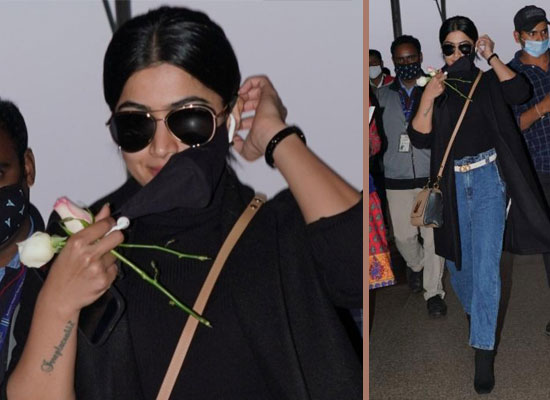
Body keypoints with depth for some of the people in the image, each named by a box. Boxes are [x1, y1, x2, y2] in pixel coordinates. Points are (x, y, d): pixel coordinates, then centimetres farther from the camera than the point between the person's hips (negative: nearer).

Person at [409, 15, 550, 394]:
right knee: (458, 260, 15)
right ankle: (474, 312, 46)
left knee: (486, 264, -9)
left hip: (488, 179, -3)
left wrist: (492, 56, -17)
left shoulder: (490, 82, 1)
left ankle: (484, 351, -4)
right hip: (453, 183, 3)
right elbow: (420, 138, -6)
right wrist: (428, 99, -19)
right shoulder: (436, 89, 5)